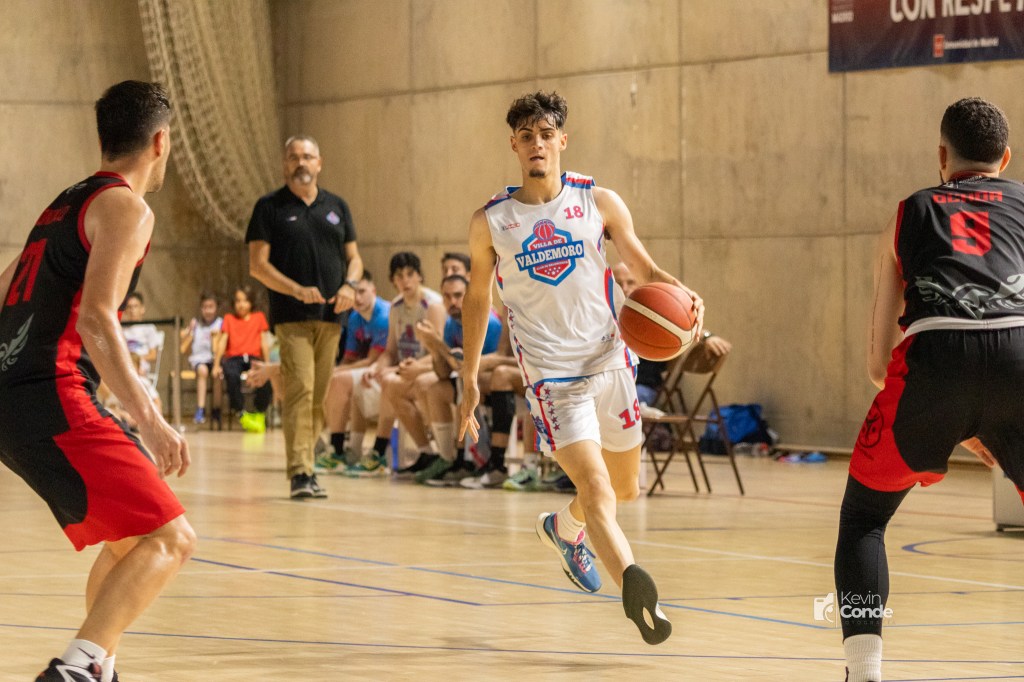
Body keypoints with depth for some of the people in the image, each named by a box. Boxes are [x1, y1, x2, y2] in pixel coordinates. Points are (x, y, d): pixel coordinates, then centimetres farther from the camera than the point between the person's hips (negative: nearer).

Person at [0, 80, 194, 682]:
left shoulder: (66, 204, 23)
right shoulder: (125, 207, -4)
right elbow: (94, 319, -18)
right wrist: (150, 421, -23)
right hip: (52, 402, -10)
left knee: (129, 539, 24)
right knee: (170, 538, -13)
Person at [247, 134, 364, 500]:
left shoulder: (336, 206, 15)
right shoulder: (270, 207, 3)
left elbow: (354, 257, 18)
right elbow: (257, 264, -3)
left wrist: (350, 285, -4)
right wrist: (298, 290, -15)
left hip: (331, 317, 4)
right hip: (292, 318, -4)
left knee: (320, 396, 6)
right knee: (300, 390, -16)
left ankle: (304, 462, 16)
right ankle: (300, 473, -19)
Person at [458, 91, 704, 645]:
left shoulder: (599, 203, 1)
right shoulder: (490, 222, 1)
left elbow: (646, 270, 4)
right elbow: (477, 297, 13)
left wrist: (681, 294, -19)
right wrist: (469, 380, 14)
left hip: (609, 363, 3)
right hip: (551, 377, -3)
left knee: (625, 489, 18)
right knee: (597, 493, -20)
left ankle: (563, 528, 49)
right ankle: (634, 584, -38)